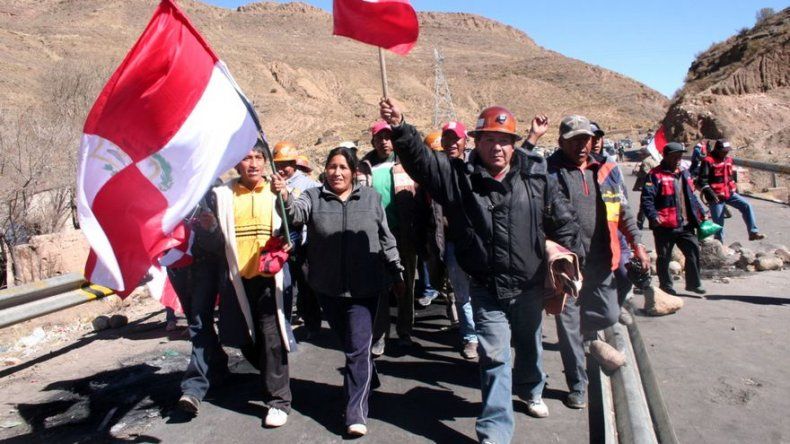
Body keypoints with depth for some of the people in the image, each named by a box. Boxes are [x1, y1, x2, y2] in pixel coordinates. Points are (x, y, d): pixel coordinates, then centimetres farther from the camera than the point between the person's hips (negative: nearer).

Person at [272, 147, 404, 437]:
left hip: (364, 286, -2)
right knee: (349, 345, 18)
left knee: (358, 348, -4)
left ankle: (356, 413, 3)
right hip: (329, 288, 2)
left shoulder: (371, 198, 3)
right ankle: (369, 379, 44)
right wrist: (285, 197, -42)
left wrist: (396, 272, 12)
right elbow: (297, 213, -21)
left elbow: (386, 239, 8)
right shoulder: (314, 197, 1)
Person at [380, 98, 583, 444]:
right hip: (486, 288, -3)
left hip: (530, 284, 3)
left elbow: (562, 220, 2)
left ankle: (530, 390, 55)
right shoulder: (458, 174, -10)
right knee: (494, 357, 1)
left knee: (530, 344, 25)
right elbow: (419, 158, -22)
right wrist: (400, 128, -39)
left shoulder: (536, 175, -5)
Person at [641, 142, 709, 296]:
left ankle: (693, 283, 20)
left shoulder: (684, 174, 16)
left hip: (685, 225, 6)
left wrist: (702, 213, 20)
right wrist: (653, 216, -29)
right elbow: (646, 199, -17)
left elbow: (692, 197, 25)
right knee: (664, 257, 6)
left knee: (693, 251, 6)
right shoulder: (655, 175, -9)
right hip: (664, 226, -6)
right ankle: (665, 285, 21)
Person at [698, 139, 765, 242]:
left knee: (746, 206, -10)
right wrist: (709, 192, -28)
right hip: (716, 196, -6)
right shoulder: (708, 161, -12)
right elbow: (702, 180, -18)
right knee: (718, 222, 1)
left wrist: (735, 189, 26)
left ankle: (753, 232, -8)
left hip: (729, 193, 7)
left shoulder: (728, 159, 11)